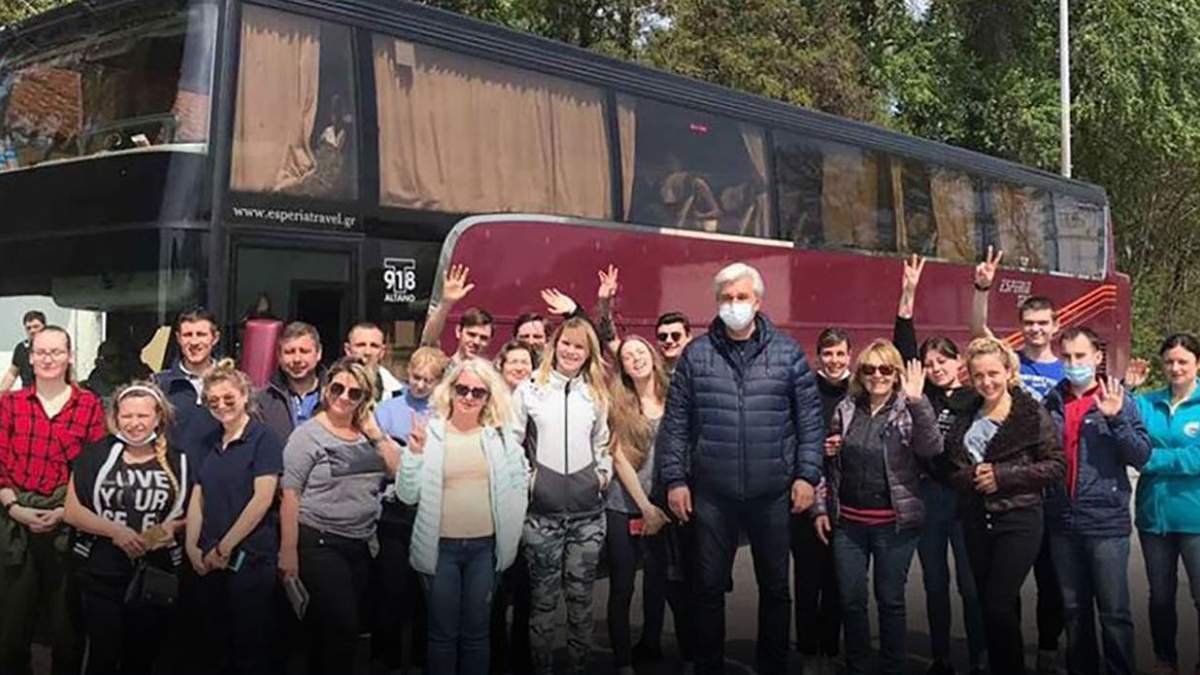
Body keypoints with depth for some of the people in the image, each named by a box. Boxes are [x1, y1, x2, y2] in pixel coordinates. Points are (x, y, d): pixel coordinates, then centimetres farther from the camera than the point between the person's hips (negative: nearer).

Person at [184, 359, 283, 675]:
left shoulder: (263, 439, -7)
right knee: (213, 648, 12)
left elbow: (262, 500, -14)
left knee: (250, 649, 1)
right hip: (209, 561, 6)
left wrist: (224, 548, -12)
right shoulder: (210, 443, 13)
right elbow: (198, 498, 12)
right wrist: (192, 547, 0)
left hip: (250, 559, -6)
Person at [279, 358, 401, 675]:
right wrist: (288, 551, -14)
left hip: (361, 546, 5)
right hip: (320, 543, -5)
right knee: (343, 627, -8)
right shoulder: (307, 435, -7)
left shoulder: (368, 434, 9)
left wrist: (375, 432, -4)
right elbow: (290, 496, -10)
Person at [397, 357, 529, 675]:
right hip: (441, 546, -2)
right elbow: (408, 494, -8)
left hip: (485, 546, 2)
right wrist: (414, 453, -19)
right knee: (443, 632, 8)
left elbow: (521, 482, 16)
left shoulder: (499, 437, 3)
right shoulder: (428, 434, -4)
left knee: (477, 631, 12)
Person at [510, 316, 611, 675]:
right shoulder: (529, 390, 0)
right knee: (543, 597, 4)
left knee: (581, 595, 7)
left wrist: (604, 473, 9)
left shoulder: (596, 393, 10)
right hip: (542, 512, -2)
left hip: (588, 512, 2)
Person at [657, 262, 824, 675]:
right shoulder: (696, 354, 2)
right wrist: (674, 479, -2)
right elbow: (675, 423, 3)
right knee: (709, 587, 9)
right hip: (712, 494, 0)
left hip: (773, 493, 0)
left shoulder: (787, 352, 1)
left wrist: (807, 474, -4)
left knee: (775, 587, 12)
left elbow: (810, 419, 2)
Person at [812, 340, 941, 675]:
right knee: (850, 600, 8)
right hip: (849, 522, 3)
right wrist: (821, 508, 8)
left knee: (890, 599, 7)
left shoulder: (909, 410, -3)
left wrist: (918, 401, -29)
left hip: (894, 523, -3)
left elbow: (932, 448, -20)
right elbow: (830, 464, 13)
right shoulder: (846, 409, 7)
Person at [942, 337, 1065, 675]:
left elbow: (1057, 465, -8)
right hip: (976, 521, 5)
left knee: (1000, 605, -10)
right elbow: (950, 469, 14)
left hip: (1019, 520, -5)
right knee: (989, 607, 11)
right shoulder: (965, 419, 11)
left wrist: (1002, 476, -16)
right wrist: (970, 478, -8)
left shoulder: (1032, 413, -6)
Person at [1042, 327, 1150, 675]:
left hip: (1107, 521, -4)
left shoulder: (1118, 400, -2)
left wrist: (1116, 419, -22)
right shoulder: (1051, 402, 8)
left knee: (1114, 612, 1)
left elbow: (1142, 456, -10)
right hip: (1062, 523, 4)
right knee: (1074, 610, 15)